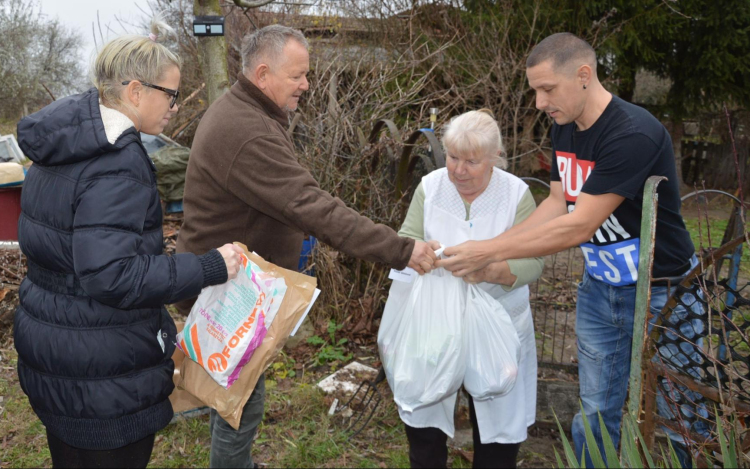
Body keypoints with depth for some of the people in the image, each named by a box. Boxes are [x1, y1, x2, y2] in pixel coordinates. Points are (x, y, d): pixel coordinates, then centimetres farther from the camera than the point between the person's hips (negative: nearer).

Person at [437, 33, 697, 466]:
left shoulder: (634, 134, -27)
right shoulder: (566, 129, 0)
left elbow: (578, 227, -28)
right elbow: (557, 204, 1)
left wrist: (490, 252, -24)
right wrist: (488, 247, -10)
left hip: (659, 294, -6)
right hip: (600, 287, 7)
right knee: (595, 413, 15)